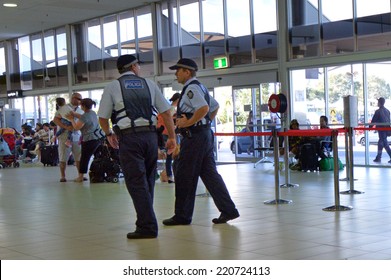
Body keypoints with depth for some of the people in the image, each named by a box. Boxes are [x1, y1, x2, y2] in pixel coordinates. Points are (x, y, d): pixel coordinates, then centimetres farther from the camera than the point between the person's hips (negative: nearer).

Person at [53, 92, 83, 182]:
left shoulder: (81, 111, 14)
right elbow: (55, 119, -9)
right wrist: (66, 127, -21)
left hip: (77, 136, 4)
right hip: (65, 136, -4)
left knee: (79, 158, 1)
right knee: (63, 158, 1)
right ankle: (63, 176, 9)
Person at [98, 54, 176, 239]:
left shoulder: (113, 87, 6)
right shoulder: (149, 84, 12)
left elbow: (103, 118, 7)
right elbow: (166, 112, 8)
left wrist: (109, 135, 26)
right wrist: (172, 137, 14)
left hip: (129, 137, -3)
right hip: (150, 135, 3)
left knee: (136, 182, -3)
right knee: (148, 180, 15)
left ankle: (148, 226, -7)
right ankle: (146, 219, 25)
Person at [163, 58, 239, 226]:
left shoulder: (191, 88, -13)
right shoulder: (199, 87, 19)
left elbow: (204, 108, -27)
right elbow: (215, 107, 28)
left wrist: (188, 122, -19)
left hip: (194, 137, -10)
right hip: (205, 134, 10)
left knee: (184, 176, -1)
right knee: (209, 173, 9)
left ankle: (182, 216, 7)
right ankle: (228, 210, 7)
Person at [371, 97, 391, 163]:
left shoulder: (378, 111, -12)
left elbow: (373, 121, -8)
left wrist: (370, 127, 3)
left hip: (381, 129, -7)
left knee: (385, 143, -8)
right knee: (380, 143, 17)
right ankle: (378, 158, 22)